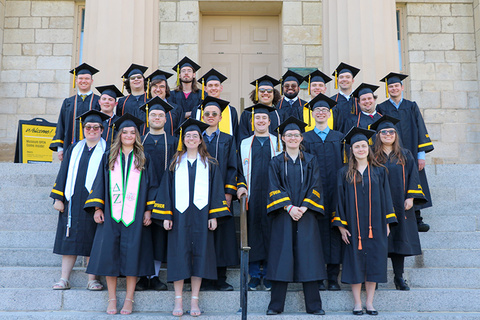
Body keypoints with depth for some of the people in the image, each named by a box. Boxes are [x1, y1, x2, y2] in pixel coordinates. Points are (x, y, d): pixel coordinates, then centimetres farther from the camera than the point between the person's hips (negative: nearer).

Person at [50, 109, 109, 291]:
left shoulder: (106, 151, 3)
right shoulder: (74, 149, 13)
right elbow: (64, 174, 12)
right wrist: (58, 198, 4)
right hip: (73, 202, 3)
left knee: (92, 242, 1)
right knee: (70, 241, 4)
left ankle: (92, 280, 9)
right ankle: (64, 279, 10)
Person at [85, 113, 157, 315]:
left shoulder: (143, 159, 9)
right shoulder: (108, 157, 10)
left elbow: (151, 185, 7)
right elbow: (100, 183, 8)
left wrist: (148, 210, -2)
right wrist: (97, 208, -1)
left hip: (135, 215, -1)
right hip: (111, 214, 1)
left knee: (132, 254, -1)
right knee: (109, 253, -1)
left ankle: (129, 299, 9)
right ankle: (112, 299, 10)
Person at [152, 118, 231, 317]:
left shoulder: (209, 165, 9)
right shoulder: (175, 164, 10)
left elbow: (216, 191, 5)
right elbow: (166, 189, 7)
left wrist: (214, 216, -4)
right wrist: (166, 216, -2)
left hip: (201, 216, 0)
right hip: (179, 215, 0)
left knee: (200, 255, 1)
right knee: (179, 256, 0)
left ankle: (194, 301, 10)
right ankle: (178, 301, 8)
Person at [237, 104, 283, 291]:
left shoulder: (278, 143, 10)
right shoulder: (244, 144, 13)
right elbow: (240, 169, 14)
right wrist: (241, 186, -3)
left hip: (272, 194, -1)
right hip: (251, 196, 1)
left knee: (270, 229, -2)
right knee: (253, 229, 0)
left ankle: (268, 274, 9)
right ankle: (254, 274, 10)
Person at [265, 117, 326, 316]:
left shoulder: (310, 161, 10)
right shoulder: (276, 163, 8)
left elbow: (315, 187, 2)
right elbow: (274, 189, -1)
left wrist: (304, 207, -12)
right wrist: (289, 207, -14)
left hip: (306, 216, 1)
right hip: (283, 216, 0)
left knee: (308, 256, -1)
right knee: (282, 256, -1)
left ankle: (314, 305, 7)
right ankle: (276, 305, 6)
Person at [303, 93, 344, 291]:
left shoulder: (339, 138, 14)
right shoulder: (305, 139, 10)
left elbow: (345, 164, 10)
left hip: (335, 191, 1)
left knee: (335, 230, -1)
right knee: (317, 229, -3)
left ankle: (333, 278, 5)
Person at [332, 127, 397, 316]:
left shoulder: (379, 171, 6)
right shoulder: (344, 173, 3)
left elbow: (385, 197, 7)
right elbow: (340, 199, 2)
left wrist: (387, 223, 1)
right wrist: (341, 225, -5)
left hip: (375, 226, 1)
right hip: (353, 226, -1)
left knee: (373, 263, 4)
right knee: (355, 263, 2)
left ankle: (369, 302, 15)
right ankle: (357, 303, 12)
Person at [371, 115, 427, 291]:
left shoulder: (405, 155, 10)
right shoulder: (372, 156, 5)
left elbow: (413, 177, 7)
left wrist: (411, 197, -5)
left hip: (400, 205, 2)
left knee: (399, 239, 3)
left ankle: (399, 277, 13)